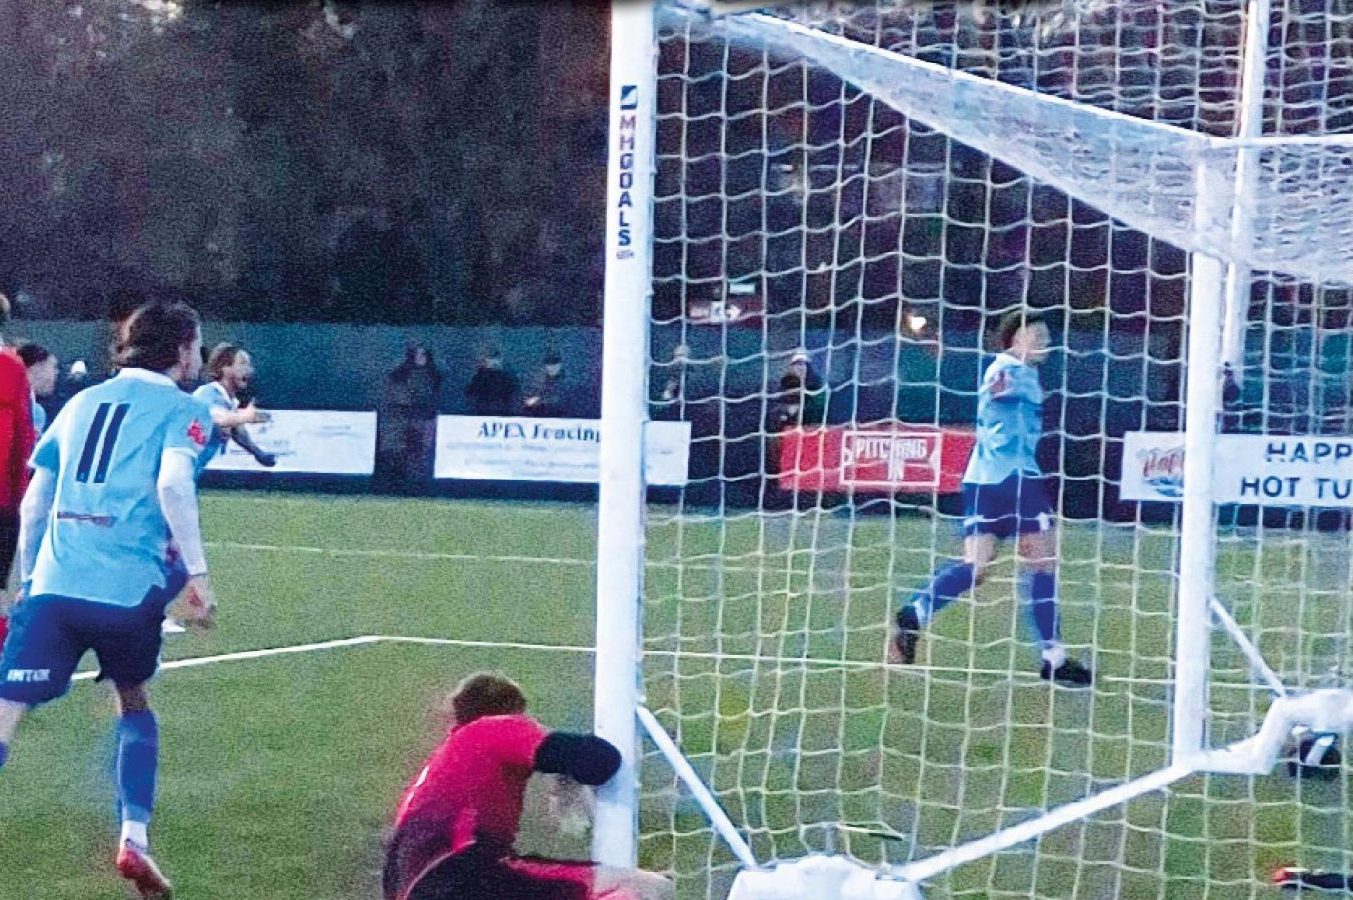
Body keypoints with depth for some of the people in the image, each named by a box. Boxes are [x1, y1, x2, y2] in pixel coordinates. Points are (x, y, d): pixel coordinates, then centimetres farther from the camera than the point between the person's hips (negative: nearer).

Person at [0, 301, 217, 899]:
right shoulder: (182, 410, 7)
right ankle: (133, 839, 13)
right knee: (134, 703, 24)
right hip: (129, 590, -2)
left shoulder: (82, 403, 22)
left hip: (54, 585, 2)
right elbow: (173, 484, -13)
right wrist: (196, 572, -15)